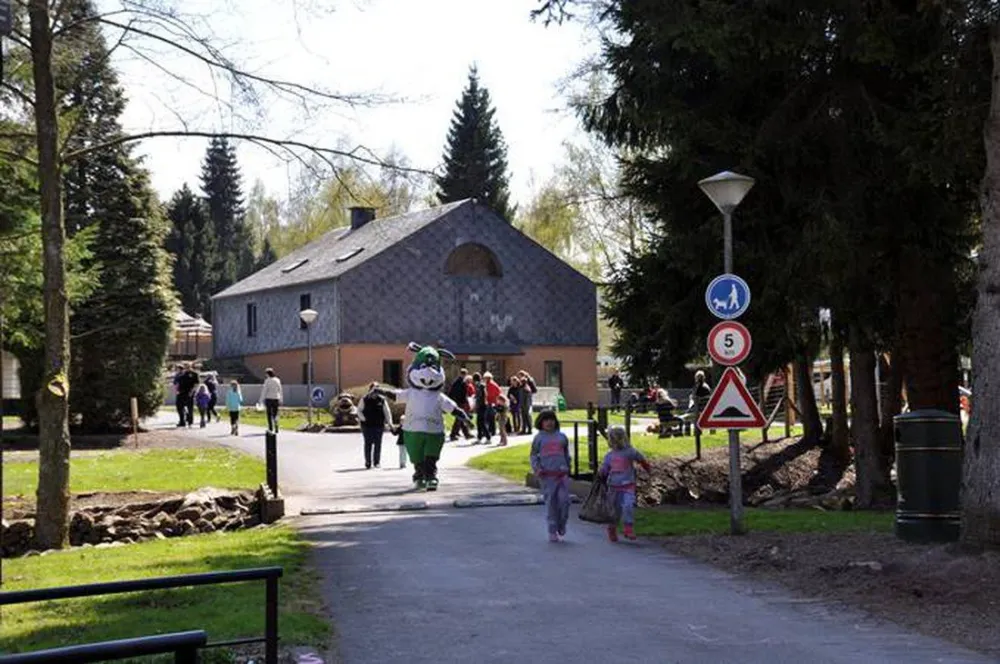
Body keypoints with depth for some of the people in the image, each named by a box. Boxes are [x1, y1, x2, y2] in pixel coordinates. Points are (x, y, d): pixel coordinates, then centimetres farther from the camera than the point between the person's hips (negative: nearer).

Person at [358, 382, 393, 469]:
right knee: (368, 443, 0)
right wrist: (363, 419, -10)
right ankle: (368, 462, 8)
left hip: (379, 425, 1)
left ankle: (377, 462, 11)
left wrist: (389, 422, -2)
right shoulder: (364, 399, 2)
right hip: (367, 426, -1)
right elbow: (359, 411, 6)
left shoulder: (382, 400, 4)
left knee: (378, 444, 2)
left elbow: (387, 412, 6)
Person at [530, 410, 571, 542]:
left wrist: (567, 468, 17)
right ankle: (552, 531, 8)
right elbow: (534, 455, 8)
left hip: (562, 473, 2)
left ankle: (561, 525, 16)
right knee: (550, 502, 0)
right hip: (547, 474, -2)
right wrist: (536, 468, -7)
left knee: (564, 500, -6)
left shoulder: (561, 436, 12)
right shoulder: (539, 437, 6)